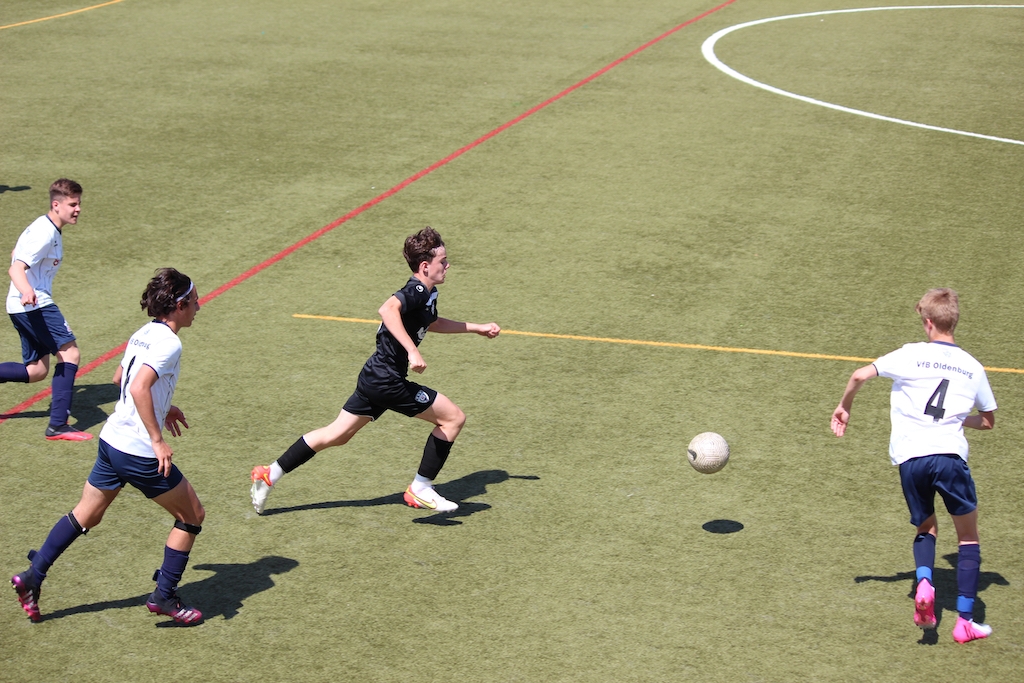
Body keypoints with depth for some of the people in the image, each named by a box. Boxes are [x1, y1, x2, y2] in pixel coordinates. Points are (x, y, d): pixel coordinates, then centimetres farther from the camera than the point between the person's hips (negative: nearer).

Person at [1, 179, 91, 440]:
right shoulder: (45, 233, -16)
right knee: (69, 352, -15)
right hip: (35, 304, -11)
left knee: (36, 371, 11)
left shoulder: (47, 228, 15)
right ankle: (58, 425, -18)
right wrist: (27, 291, -47)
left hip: (23, 307, 11)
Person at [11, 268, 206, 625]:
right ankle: (164, 596, 12)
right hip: (140, 453, -9)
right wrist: (158, 439, -27)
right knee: (192, 515, 8)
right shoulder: (169, 343, -17)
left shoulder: (143, 334, 10)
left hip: (112, 440, 9)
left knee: (85, 516, 20)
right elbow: (139, 388, -30)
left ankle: (32, 577, 21)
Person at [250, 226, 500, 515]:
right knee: (454, 417, -3)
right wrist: (412, 351, -41)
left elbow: (433, 323, 35)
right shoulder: (417, 291, -16)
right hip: (388, 380, -10)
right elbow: (388, 309, -37)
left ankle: (270, 473, 20)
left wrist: (477, 328, 37)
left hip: (374, 378, 10)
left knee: (337, 435, 17)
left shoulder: (427, 295, 14)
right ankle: (420, 490, 3)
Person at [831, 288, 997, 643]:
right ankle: (965, 622, 10)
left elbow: (859, 376, 1)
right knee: (968, 536, 15)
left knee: (926, 530, 22)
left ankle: (924, 583, -8)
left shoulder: (912, 354, 4)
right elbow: (988, 421, 22)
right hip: (950, 455, 0)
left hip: (910, 458, 0)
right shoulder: (972, 367, 11)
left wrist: (844, 407, 18)